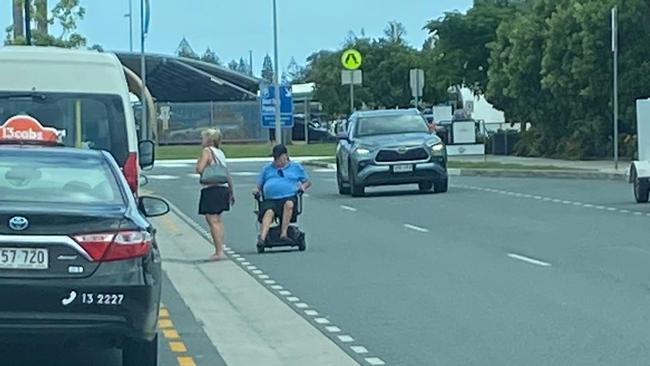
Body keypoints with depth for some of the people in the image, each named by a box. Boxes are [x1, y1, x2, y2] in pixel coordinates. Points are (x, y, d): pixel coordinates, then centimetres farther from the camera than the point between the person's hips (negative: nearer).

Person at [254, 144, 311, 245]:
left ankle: (284, 233, -39)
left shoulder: (296, 167, 24)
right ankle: (262, 237, -50)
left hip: (289, 197, -1)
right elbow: (259, 185, 28)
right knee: (269, 212, -32)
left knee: (289, 204, -37)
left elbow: (308, 182, 26)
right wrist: (256, 190, 5)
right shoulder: (267, 169, 29)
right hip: (270, 199, 1)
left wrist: (303, 186, 3)